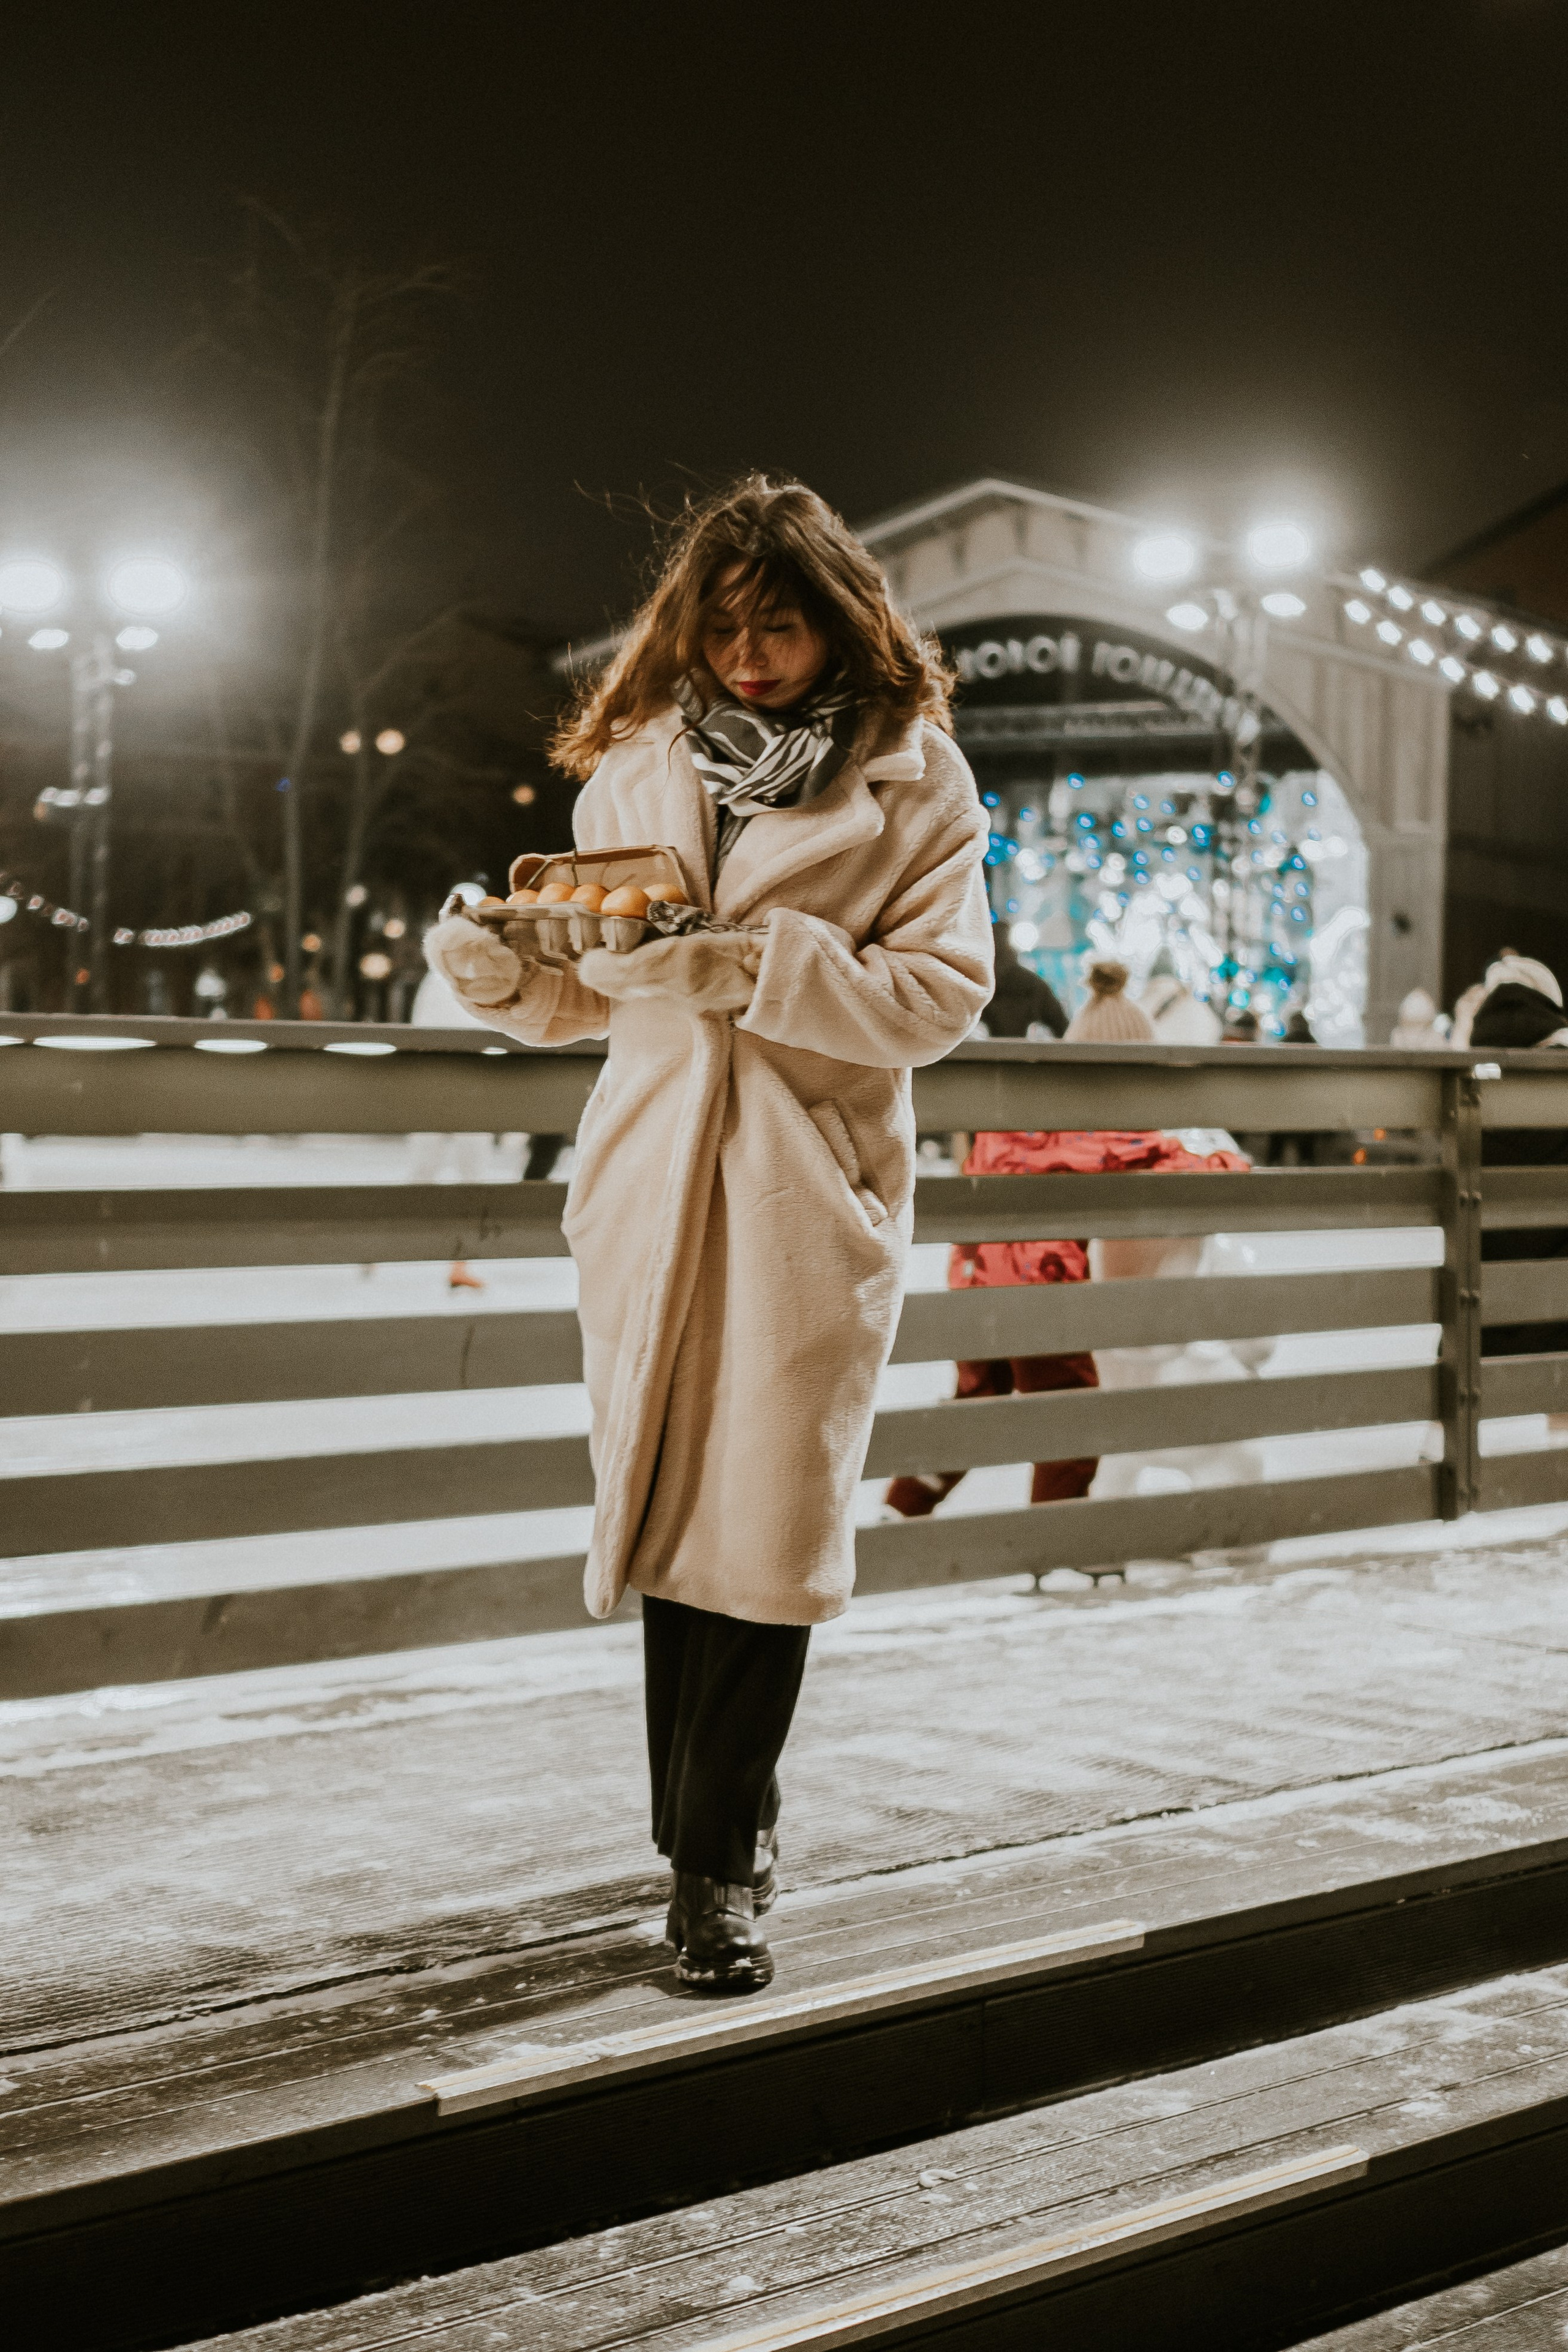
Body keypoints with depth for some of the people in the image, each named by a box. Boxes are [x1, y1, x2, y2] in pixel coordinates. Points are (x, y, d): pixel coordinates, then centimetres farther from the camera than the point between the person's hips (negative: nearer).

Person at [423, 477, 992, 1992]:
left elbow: (943, 990, -9)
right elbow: (590, 985, 12)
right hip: (650, 1182, 3)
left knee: (764, 1523, -7)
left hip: (813, 1188, -3)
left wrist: (758, 966, -20)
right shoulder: (634, 761, 10)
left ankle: (716, 1861, 2)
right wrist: (502, 973, -9)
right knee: (667, 1509, 7)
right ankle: (720, 1822, 23)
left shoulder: (913, 778, 0)